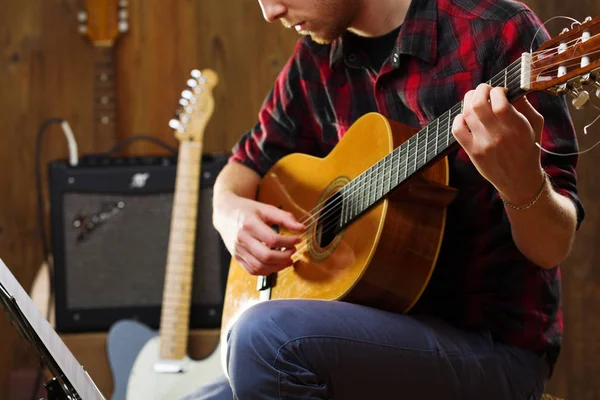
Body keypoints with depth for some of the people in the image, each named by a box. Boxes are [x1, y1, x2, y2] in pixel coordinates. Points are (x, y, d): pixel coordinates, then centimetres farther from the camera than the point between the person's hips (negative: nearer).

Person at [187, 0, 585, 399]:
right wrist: (231, 213, 0)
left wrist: (522, 183, -36)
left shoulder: (499, 32, -11)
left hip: (494, 344, -6)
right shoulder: (317, 59, 9)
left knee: (266, 334, -27)